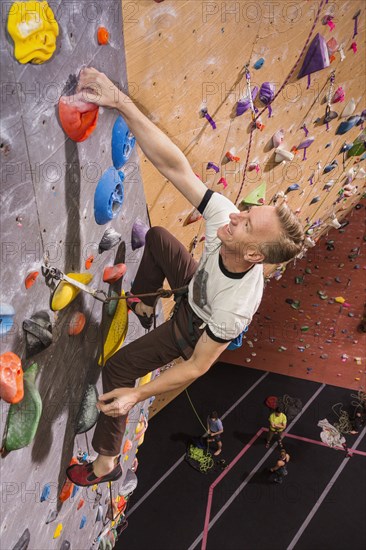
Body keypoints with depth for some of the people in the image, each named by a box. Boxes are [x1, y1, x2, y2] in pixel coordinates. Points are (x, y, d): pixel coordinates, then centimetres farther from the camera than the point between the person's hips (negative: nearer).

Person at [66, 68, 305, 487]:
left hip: (192, 333, -6)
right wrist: (120, 102, -46)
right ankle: (142, 302, 40)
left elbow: (197, 367, -31)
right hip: (193, 290, 6)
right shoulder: (225, 216, -35)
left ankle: (106, 462, 20)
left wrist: (138, 394, -30)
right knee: (156, 236, 13)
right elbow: (173, 165, -39)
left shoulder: (236, 309, -44)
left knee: (117, 369, -4)